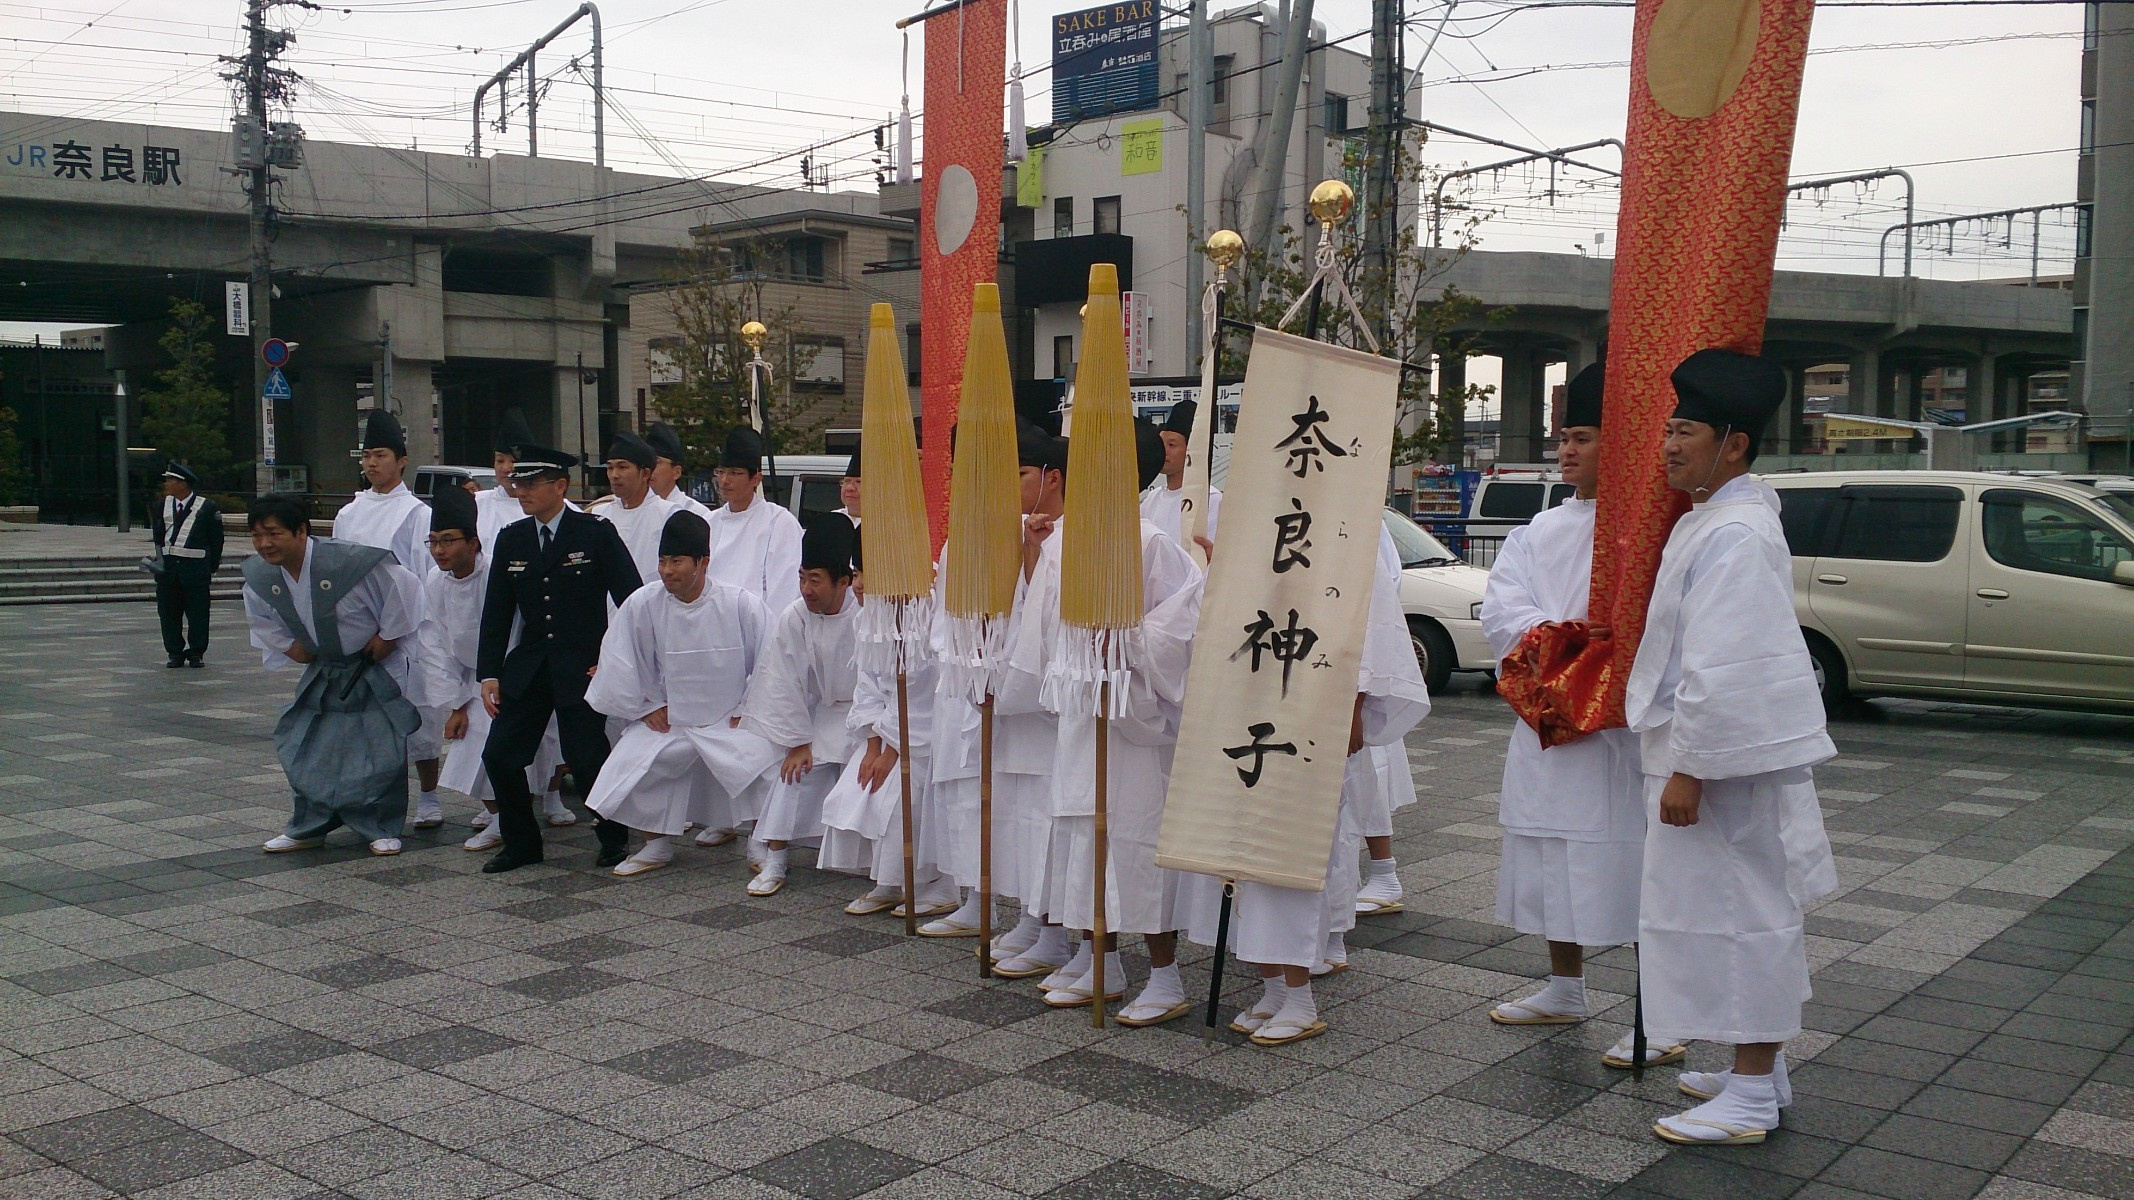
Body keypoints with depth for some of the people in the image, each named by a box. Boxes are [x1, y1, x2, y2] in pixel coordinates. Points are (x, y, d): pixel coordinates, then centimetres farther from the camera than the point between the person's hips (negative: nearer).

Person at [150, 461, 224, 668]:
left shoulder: (207, 507, -5)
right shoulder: (162, 505, 9)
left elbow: (216, 540, 0)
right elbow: (157, 534, 18)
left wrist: (212, 569, 0)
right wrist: (160, 557, 10)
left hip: (195, 567, -4)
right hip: (167, 566, 4)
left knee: (197, 612, 0)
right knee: (168, 612, 6)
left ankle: (197, 653, 10)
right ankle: (174, 653, 15)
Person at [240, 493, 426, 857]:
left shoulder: (351, 561, -31)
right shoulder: (259, 576, -10)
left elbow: (404, 587, -21)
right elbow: (260, 616, 13)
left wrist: (387, 636, -14)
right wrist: (288, 645, 4)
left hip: (376, 669, -6)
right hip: (323, 671, 6)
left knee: (382, 748, -6)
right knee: (303, 746, 5)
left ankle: (382, 830, 10)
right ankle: (308, 829, 20)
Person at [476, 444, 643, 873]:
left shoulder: (596, 533, -6)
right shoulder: (510, 539, 8)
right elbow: (496, 612, 10)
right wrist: (489, 674, 3)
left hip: (582, 666, -5)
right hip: (528, 666, 5)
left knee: (586, 758, -8)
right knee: (499, 756, -1)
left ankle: (614, 839, 16)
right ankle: (521, 843, 18)